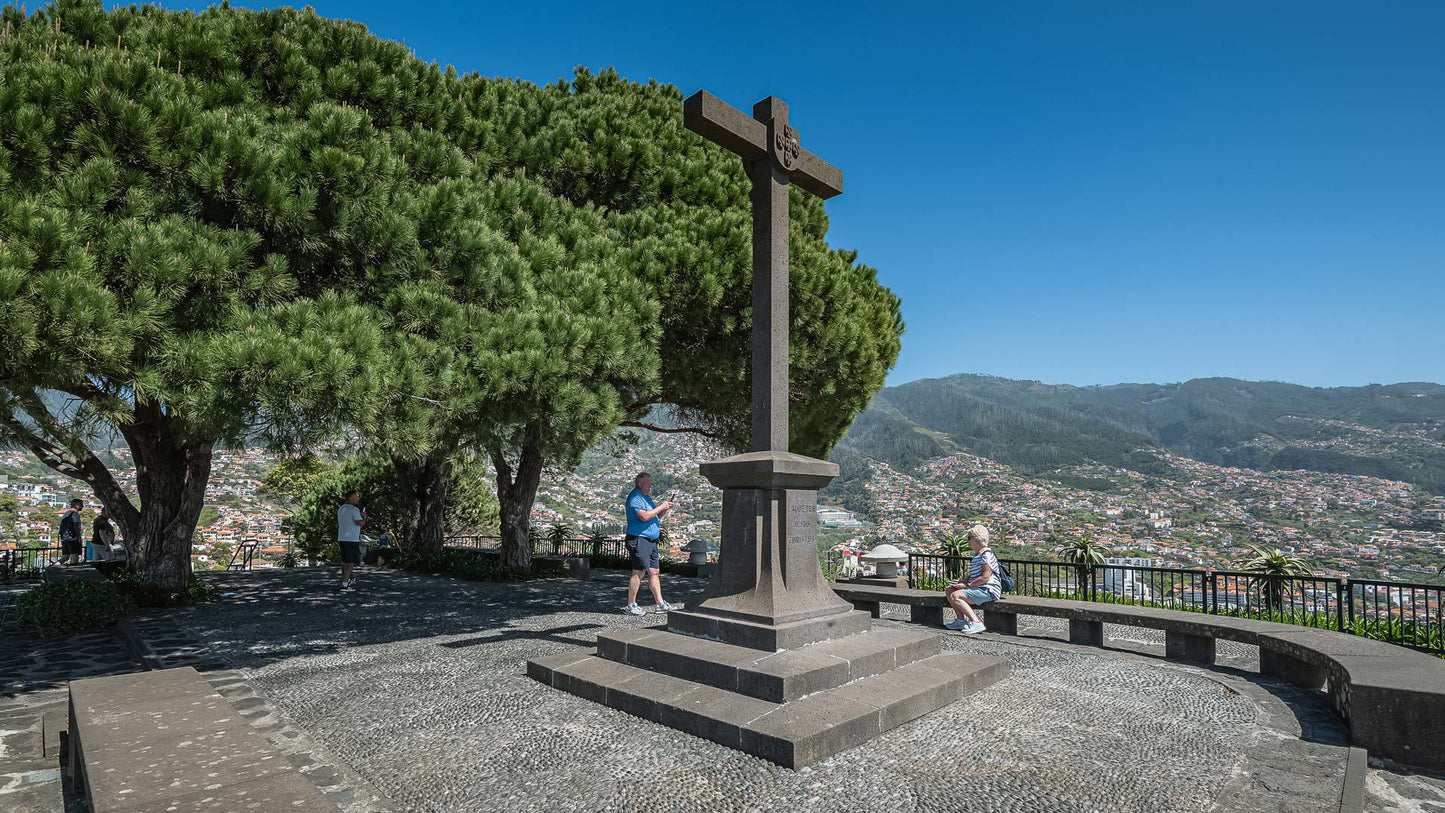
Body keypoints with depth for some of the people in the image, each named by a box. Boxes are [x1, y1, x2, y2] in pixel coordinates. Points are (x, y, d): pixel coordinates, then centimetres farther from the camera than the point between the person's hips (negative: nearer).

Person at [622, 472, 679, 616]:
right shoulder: (635, 497, -10)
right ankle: (630, 605, 0)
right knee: (639, 572, -8)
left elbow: (656, 517, 25)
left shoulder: (646, 497, 21)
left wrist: (667, 509, 8)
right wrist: (661, 507, -13)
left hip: (651, 540, 10)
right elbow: (644, 516, -22)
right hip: (638, 539, -10)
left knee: (654, 572, 9)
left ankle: (660, 604, 13)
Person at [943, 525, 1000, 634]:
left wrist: (967, 585, -18)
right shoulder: (977, 554, 19)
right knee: (949, 590, 5)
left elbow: (985, 577, -22)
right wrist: (961, 582, 6)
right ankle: (961, 620, 2)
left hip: (988, 591, -11)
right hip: (977, 588, 11)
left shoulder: (987, 554, -15)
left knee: (955, 596, -24)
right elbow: (972, 575, 23)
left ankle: (976, 623, -25)